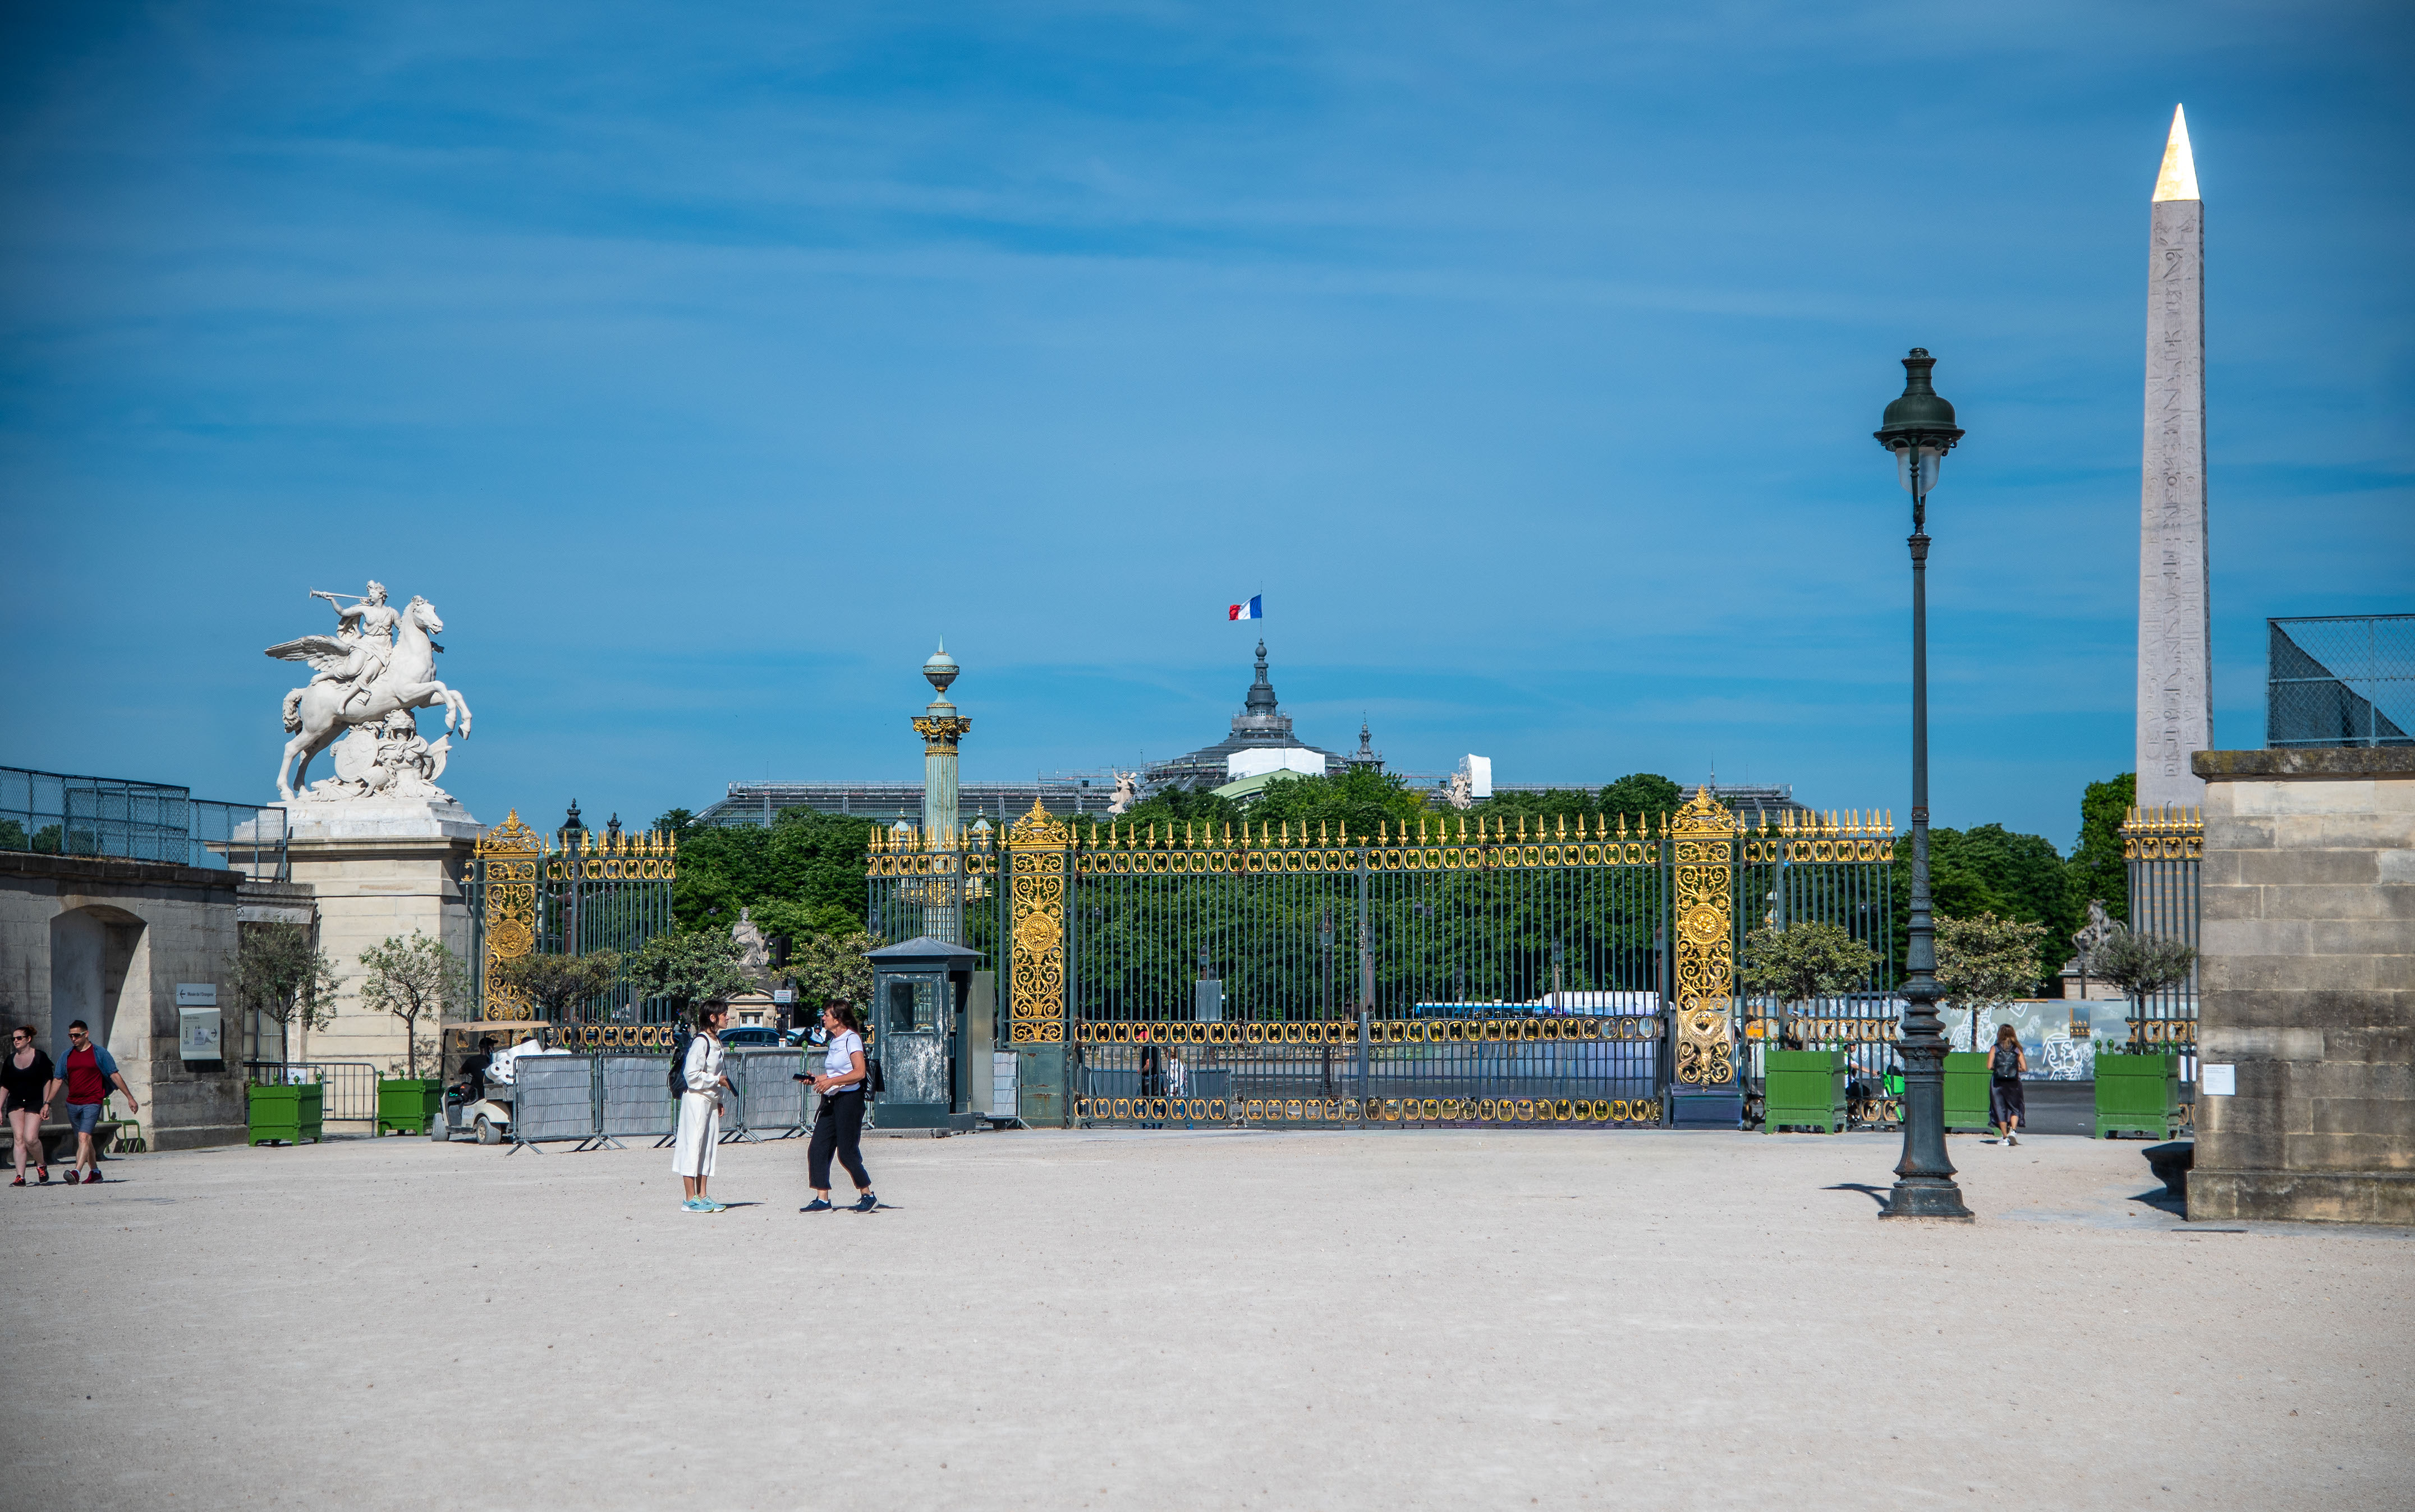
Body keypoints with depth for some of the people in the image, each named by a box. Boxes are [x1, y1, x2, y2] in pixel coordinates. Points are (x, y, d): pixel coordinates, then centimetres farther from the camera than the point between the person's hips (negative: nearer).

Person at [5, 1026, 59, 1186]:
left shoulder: (40, 1057, -1)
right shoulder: (10, 1060, 11)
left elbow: (48, 1082, -2)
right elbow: (4, 1087, 15)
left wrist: (46, 1105, -10)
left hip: (35, 1103, -4)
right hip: (15, 1104, 4)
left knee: (30, 1138, -17)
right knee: (18, 1138, -5)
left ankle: (41, 1165, 10)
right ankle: (20, 1176, -6)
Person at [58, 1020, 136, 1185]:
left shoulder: (100, 1053, -2)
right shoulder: (67, 1055, 9)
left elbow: (115, 1076, 0)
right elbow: (58, 1080, 12)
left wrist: (130, 1098, -1)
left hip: (92, 1103, -5)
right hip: (72, 1103, 5)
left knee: (84, 1137, -19)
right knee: (85, 1139, 14)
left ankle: (76, 1172, -31)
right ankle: (95, 1172, 28)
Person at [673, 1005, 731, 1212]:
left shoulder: (716, 1041, 14)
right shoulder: (701, 1042, -15)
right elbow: (693, 1074, -21)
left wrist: (718, 1100, 15)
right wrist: (717, 1080, -14)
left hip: (710, 1100, 9)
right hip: (696, 1099, -9)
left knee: (707, 1148, 10)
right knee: (693, 1145, -6)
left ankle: (702, 1196, 14)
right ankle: (691, 1199, -4)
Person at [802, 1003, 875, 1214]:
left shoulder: (852, 1039, -11)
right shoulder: (834, 1041, 15)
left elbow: (859, 1073, -20)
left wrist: (831, 1082, -24)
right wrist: (817, 1079, 10)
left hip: (849, 1099, -9)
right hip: (832, 1100, 9)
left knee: (847, 1153, -5)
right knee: (817, 1150, 0)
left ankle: (868, 1196, 11)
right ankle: (822, 1200, 3)